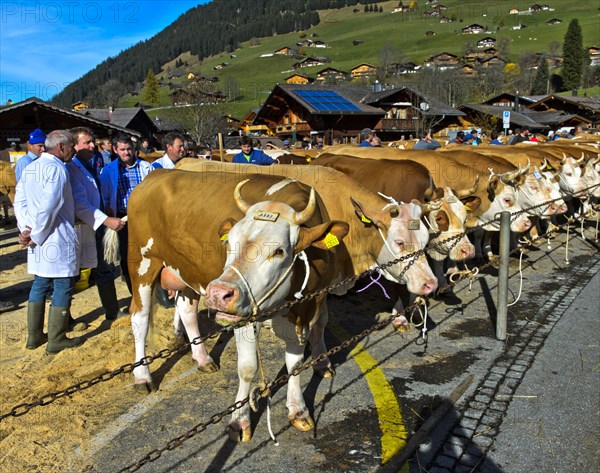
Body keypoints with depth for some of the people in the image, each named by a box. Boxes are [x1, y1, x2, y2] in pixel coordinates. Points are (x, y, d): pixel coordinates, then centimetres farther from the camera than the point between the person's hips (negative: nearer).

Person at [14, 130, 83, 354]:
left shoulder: (30, 168, 13)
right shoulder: (57, 169, -15)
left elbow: (19, 201, 10)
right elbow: (48, 207, -22)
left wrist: (26, 230, 3)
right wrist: (35, 237, -13)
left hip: (39, 243, 9)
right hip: (58, 240, -9)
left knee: (39, 285, 18)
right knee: (62, 287, 2)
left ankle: (34, 336, 26)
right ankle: (56, 340, 9)